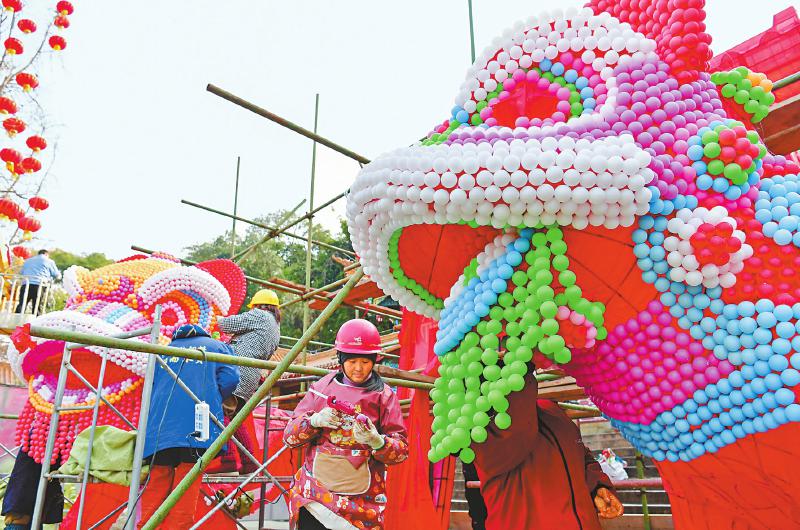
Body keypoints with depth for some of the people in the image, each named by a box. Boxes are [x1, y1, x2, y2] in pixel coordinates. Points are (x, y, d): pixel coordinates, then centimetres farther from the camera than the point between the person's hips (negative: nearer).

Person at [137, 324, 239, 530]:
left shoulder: (164, 351, 28)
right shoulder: (216, 346, 17)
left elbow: (150, 387, 26)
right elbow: (230, 377, 1)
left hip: (157, 431, 4)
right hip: (195, 427, -4)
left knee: (155, 488, 8)